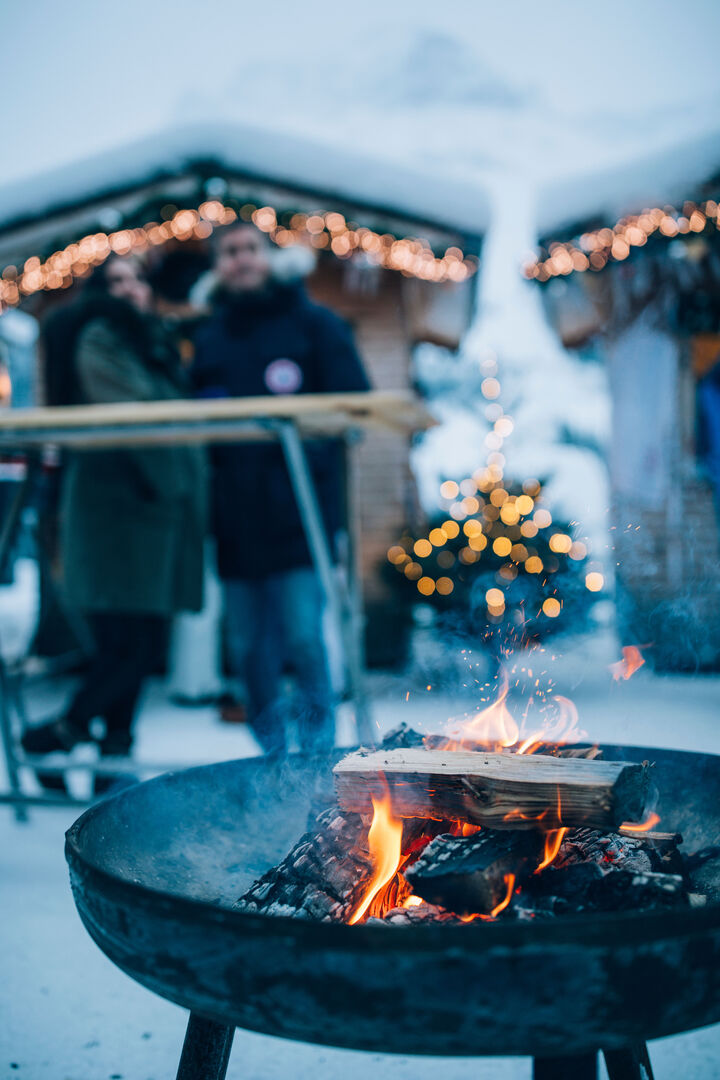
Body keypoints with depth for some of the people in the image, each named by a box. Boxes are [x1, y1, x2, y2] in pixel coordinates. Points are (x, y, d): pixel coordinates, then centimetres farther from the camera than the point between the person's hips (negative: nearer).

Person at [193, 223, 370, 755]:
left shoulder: (313, 323, 6)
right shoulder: (208, 338, 17)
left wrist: (310, 442, -16)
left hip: (298, 513, -4)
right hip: (234, 516, 4)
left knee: (302, 636, -8)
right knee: (248, 646, 8)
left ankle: (318, 751, 10)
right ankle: (272, 753, 23)